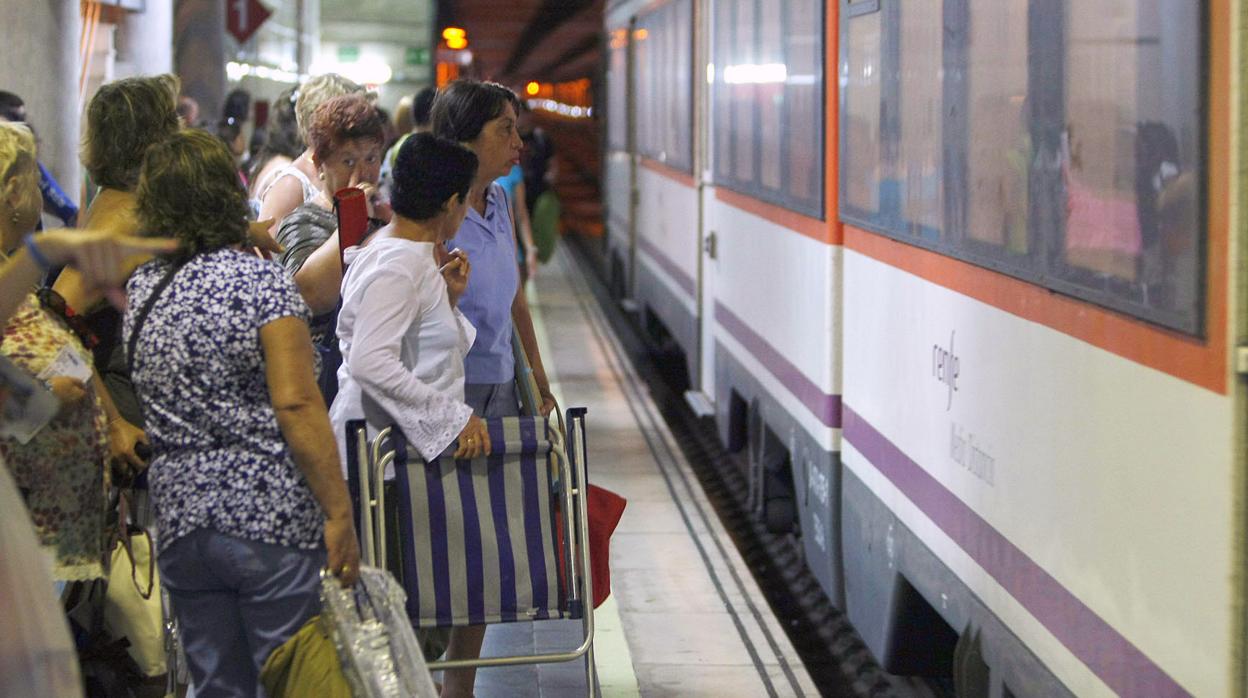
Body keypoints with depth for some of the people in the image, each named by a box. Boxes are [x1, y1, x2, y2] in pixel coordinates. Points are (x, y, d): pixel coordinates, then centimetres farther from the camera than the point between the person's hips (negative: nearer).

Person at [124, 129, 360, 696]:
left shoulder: (133, 293, 7)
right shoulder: (261, 282, -9)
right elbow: (295, 404, -15)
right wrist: (339, 514, -13)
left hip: (179, 519, 5)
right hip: (271, 519, -5)